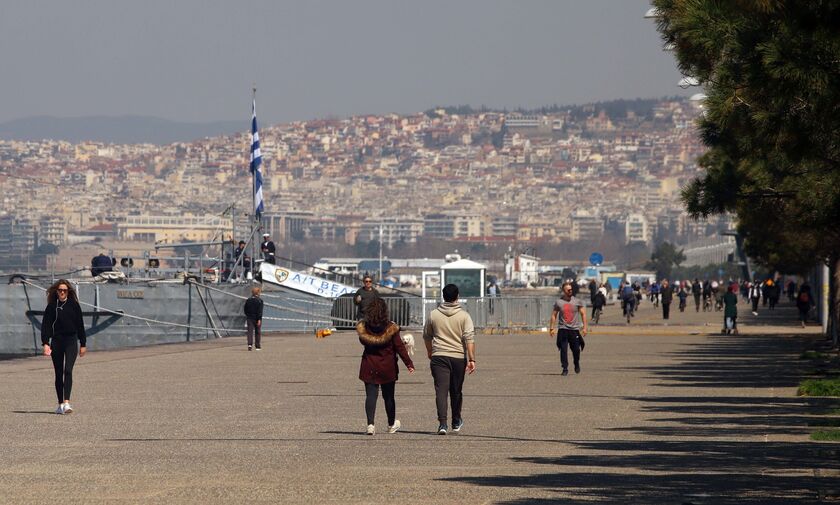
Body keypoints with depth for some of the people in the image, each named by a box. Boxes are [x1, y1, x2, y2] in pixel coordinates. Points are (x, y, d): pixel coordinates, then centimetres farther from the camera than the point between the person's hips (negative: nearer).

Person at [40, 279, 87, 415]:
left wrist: (83, 344, 7)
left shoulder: (73, 305, 3)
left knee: (68, 370, -16)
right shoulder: (52, 306, 4)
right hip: (56, 341, 2)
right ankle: (60, 404, 13)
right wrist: (45, 343, -11)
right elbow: (45, 325, 1)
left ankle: (67, 402, -25)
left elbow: (80, 325, 7)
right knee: (58, 374, 6)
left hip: (71, 340, -2)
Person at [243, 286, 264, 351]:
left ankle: (250, 344, -21)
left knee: (250, 332, -2)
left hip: (250, 319, 3)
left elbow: (245, 310, 12)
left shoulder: (248, 300, 6)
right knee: (258, 332, 8)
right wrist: (259, 319, -16)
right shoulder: (259, 301, -8)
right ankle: (257, 346, 14)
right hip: (256, 318, -3)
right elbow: (260, 311, -15)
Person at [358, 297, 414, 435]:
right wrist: (409, 364, -4)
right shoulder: (391, 328, -12)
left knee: (371, 396, 0)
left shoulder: (363, 327, -6)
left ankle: (370, 424, -16)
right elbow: (400, 347, -9)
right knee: (388, 396, 13)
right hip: (387, 367, -1)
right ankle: (392, 425, 28)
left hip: (369, 367, 1)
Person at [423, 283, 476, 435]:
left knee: (441, 390, -6)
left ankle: (442, 423, -21)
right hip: (458, 357, 0)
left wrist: (430, 352, 34)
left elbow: (427, 336, 17)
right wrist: (471, 360, -11)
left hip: (439, 356, 0)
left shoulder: (434, 315, 3)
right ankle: (456, 422, 31)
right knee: (456, 392, 15)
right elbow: (469, 339, -11)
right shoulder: (464, 316, -4)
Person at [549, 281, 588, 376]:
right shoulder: (558, 302, 4)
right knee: (563, 349, -7)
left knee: (576, 349, 4)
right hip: (563, 329, 0)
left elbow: (583, 314, 7)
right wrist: (551, 327, 6)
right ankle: (565, 369, -1)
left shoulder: (577, 301, 3)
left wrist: (584, 327, 0)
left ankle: (577, 365, 31)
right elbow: (554, 315, 11)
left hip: (574, 329, 0)